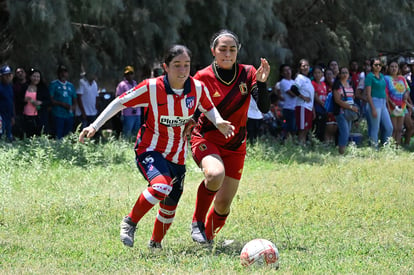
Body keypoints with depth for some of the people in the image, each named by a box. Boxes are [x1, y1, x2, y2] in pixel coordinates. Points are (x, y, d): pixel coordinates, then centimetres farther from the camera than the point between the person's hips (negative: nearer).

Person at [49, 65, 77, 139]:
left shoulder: (70, 85, 17)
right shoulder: (54, 84, 3)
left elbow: (74, 100, 22)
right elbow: (50, 100, -5)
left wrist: (73, 107, -1)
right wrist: (62, 104, -15)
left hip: (69, 115, 5)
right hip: (58, 115, -5)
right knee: (58, 137, -11)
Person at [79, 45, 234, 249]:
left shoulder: (198, 88, -7)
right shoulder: (152, 88, -17)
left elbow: (208, 108, 13)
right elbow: (120, 102, -8)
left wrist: (219, 122, -9)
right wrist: (95, 126, -13)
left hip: (177, 156, 5)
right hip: (150, 149, -5)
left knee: (169, 209, 10)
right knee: (162, 186, -34)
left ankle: (155, 244, 38)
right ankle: (130, 222, -12)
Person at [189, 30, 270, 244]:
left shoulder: (248, 74, -4)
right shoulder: (203, 78, -10)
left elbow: (264, 108, -12)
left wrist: (261, 83, -27)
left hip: (235, 146, 3)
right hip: (206, 139, -3)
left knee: (224, 203, -1)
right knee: (215, 174, -35)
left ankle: (208, 236, 29)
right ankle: (197, 222, -11)